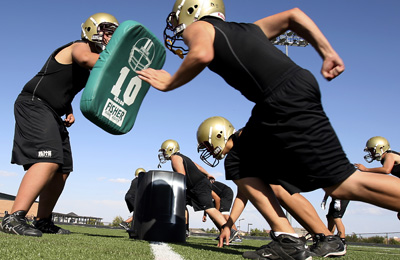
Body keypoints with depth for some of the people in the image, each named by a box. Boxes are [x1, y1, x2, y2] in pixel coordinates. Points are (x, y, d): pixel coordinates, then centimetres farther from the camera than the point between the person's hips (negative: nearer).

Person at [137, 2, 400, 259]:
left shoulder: (198, 27, 10)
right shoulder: (243, 29, 30)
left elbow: (202, 54, -14)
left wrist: (169, 83, 2)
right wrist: (328, 53, 20)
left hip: (287, 98, -9)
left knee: (341, 183, -6)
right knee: (240, 164, 14)